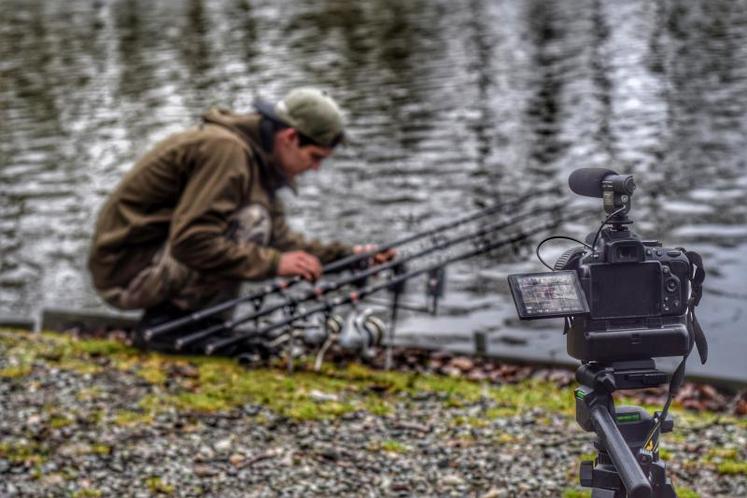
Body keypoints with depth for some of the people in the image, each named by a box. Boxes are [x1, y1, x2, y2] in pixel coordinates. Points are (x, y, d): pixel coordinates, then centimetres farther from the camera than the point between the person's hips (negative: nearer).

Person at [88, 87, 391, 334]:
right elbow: (191, 241, -28)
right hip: (127, 271, -10)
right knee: (250, 223, -23)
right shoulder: (225, 150, -20)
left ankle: (166, 317, 7)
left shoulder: (259, 159, 12)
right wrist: (274, 263, -26)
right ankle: (166, 324, -14)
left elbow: (281, 239, 17)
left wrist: (347, 255, 6)